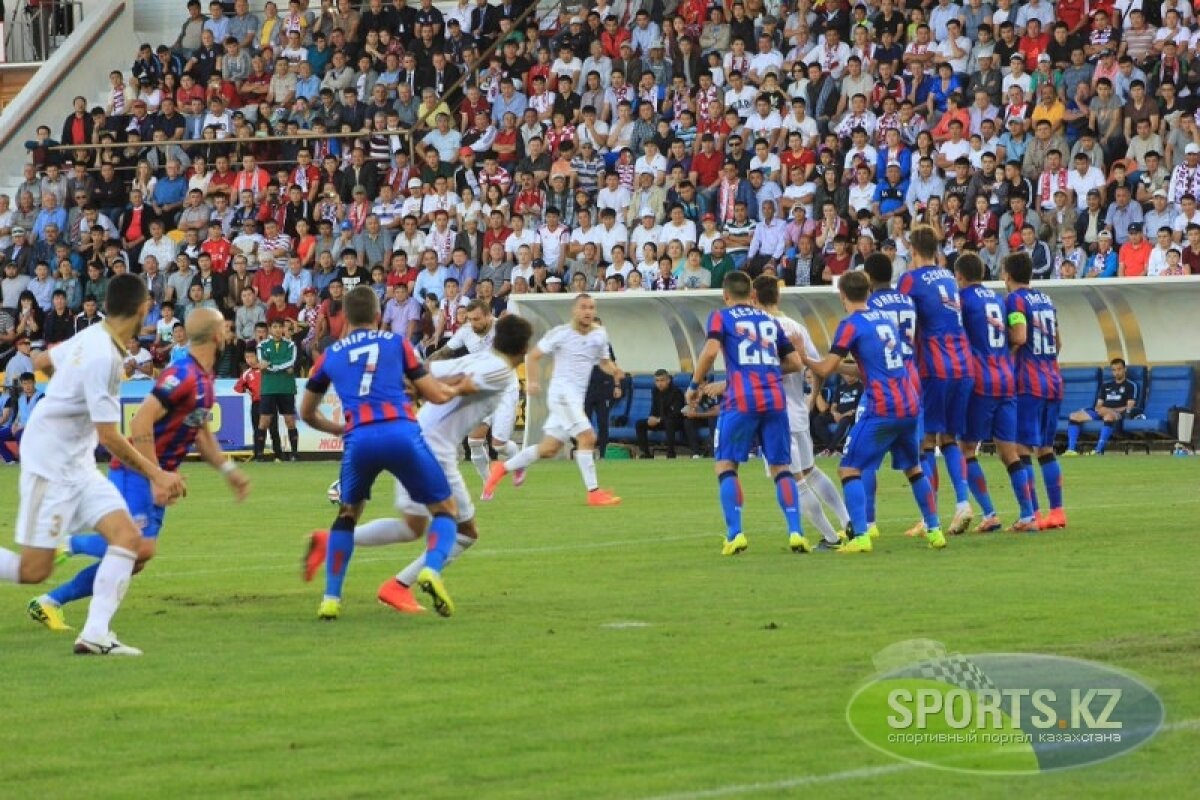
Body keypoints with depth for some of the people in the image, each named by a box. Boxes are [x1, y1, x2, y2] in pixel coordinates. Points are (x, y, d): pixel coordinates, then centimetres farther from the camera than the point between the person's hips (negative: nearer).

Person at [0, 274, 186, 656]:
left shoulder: (91, 338, 3)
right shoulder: (104, 357, -24)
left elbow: (42, 360, 23)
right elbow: (110, 438, -22)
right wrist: (156, 474, -15)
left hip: (78, 464, 9)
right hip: (51, 465, -9)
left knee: (128, 537, -6)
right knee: (34, 570, -7)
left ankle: (95, 635, -11)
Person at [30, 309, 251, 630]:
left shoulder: (205, 381, 10)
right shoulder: (183, 376, -20)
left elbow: (201, 434, 25)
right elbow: (141, 423, -25)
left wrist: (228, 470, 21)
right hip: (135, 472, -9)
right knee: (141, 547, -24)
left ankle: (48, 603, 10)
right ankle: (66, 545, -5)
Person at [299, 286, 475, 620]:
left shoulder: (330, 355, 20)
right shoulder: (396, 342, 15)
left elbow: (307, 413, 30)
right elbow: (436, 395, 14)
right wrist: (460, 388, 35)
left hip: (359, 440, 2)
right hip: (402, 434, -2)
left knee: (347, 514, 26)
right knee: (445, 509, 13)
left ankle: (331, 599, 19)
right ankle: (431, 571, -15)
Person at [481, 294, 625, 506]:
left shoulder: (599, 335, 8)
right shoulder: (560, 333, -8)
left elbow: (604, 362, 19)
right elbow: (533, 356, -1)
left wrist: (614, 370, -4)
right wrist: (532, 382, -14)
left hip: (577, 398, 7)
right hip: (562, 391, -7)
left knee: (549, 449, 10)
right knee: (587, 437, -19)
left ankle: (503, 468, 25)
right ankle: (593, 492, -15)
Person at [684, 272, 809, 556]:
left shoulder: (721, 317, 8)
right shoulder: (769, 321, 20)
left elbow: (710, 351, -10)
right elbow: (795, 363, 19)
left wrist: (694, 386, 1)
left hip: (741, 401, -3)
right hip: (775, 398, 3)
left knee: (725, 465, 6)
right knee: (780, 467, 9)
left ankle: (735, 534, -7)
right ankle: (796, 532, -3)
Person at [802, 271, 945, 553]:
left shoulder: (851, 325, -6)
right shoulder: (885, 319, 16)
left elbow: (826, 370, -9)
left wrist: (804, 359, 9)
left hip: (882, 409, -7)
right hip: (910, 406, 7)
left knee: (849, 469, 0)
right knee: (913, 468, 23)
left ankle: (860, 537, -12)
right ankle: (934, 531, 22)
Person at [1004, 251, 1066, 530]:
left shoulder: (1014, 300, -7)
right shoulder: (1046, 300, 15)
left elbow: (1019, 337, -20)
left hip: (1028, 383, -8)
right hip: (1053, 381, 8)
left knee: (1022, 449, -6)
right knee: (1046, 449, 13)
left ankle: (1033, 514, -12)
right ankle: (1057, 511, 11)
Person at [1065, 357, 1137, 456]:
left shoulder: (1131, 386, 9)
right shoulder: (1106, 385, 25)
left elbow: (1129, 407, -3)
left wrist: (1111, 410, -14)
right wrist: (1098, 408, -6)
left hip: (1119, 413, -6)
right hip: (1101, 413, 6)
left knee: (1109, 415, -43)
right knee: (1074, 416, -12)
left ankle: (1099, 450, -51)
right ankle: (1072, 449, -24)